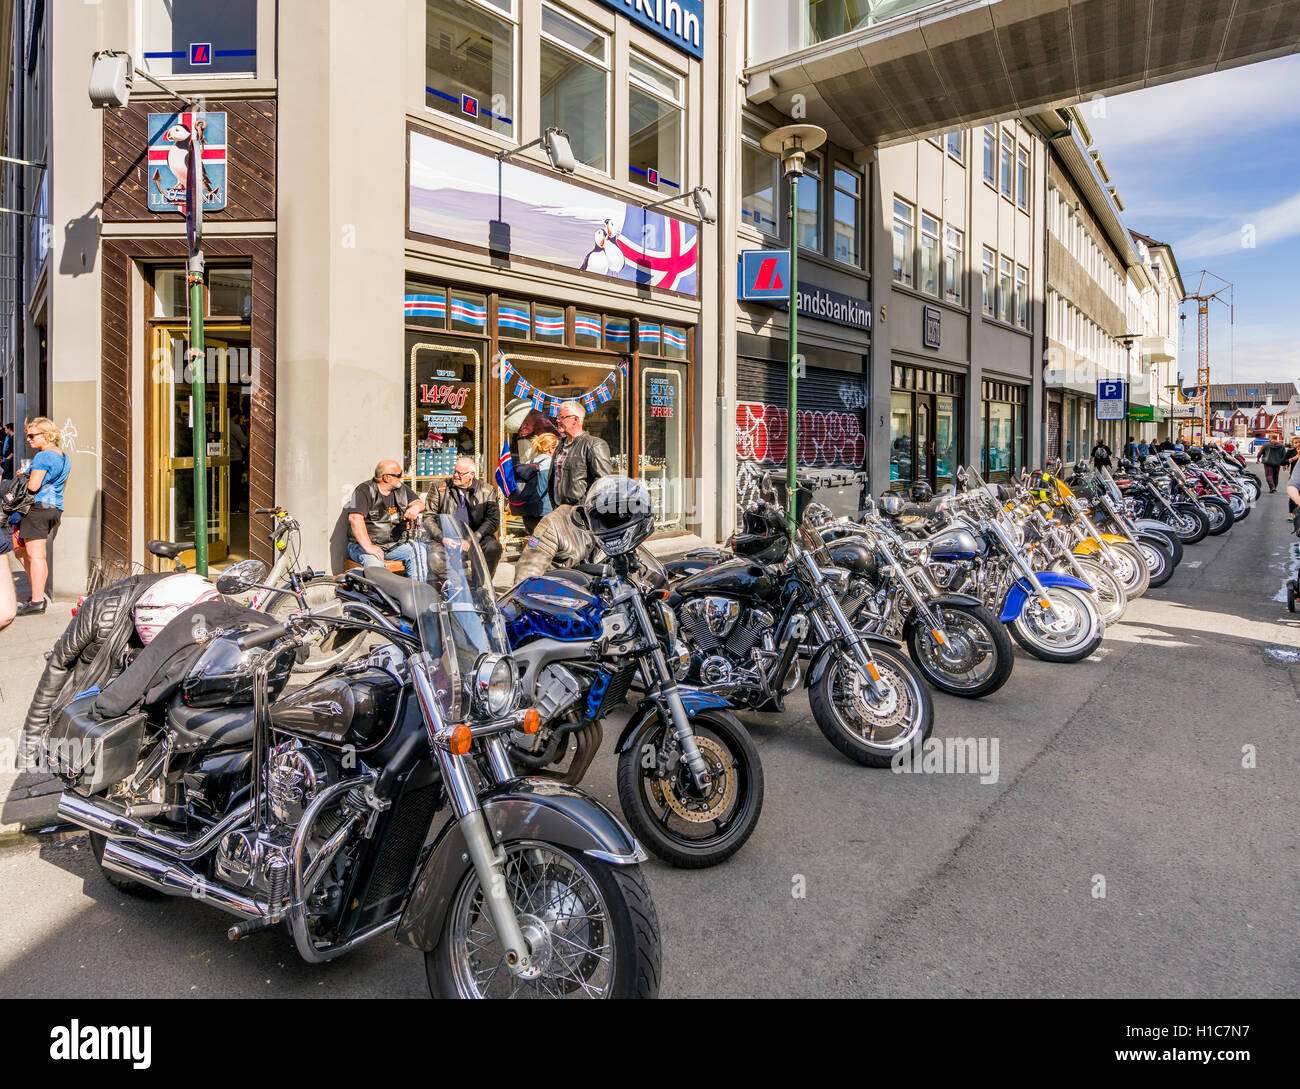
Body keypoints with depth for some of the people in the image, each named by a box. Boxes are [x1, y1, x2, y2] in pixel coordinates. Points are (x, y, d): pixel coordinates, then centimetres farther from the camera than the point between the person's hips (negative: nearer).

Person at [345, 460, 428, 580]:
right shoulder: (365, 490, -10)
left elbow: (419, 503, 13)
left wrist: (416, 507, -16)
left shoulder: (401, 489, 12)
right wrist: (368, 547, -32)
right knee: (375, 562, -35)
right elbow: (355, 518, -22)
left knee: (419, 552, -17)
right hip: (363, 544, -5)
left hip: (395, 543, 6)